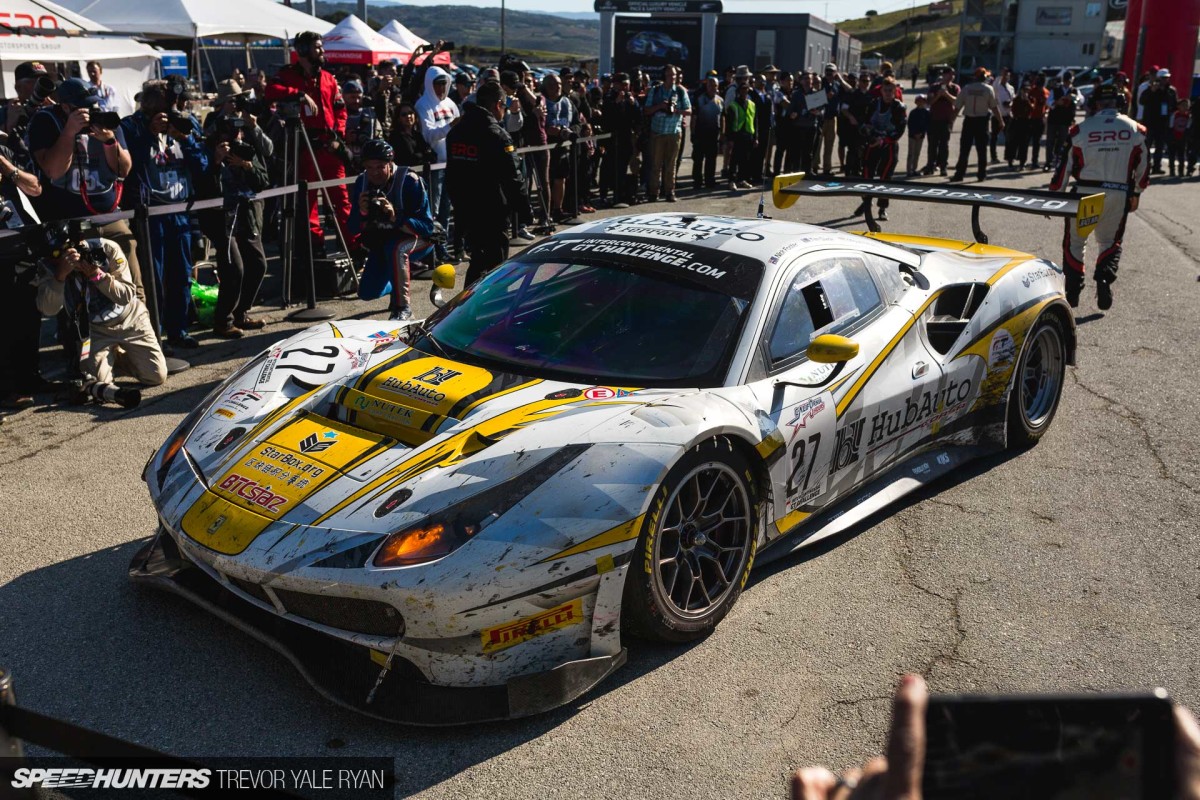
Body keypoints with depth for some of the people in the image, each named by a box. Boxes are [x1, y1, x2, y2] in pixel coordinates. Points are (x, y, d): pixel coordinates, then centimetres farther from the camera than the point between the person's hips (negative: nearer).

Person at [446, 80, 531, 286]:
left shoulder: (456, 132, 9)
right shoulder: (496, 135, -15)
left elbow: (451, 173, 16)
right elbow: (512, 177, -16)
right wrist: (524, 208, -7)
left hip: (465, 209, 8)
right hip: (492, 211, -8)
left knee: (478, 258, 19)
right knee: (496, 263, 0)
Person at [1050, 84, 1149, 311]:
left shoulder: (1081, 130, -3)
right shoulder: (1136, 130, 2)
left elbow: (1064, 166, 0)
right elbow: (1143, 167, 10)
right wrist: (1136, 194, 25)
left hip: (1085, 193, -1)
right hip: (1119, 196, 2)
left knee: (1075, 241, 15)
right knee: (1110, 242, 20)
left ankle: (1073, 291, 11)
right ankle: (1104, 277, -5)